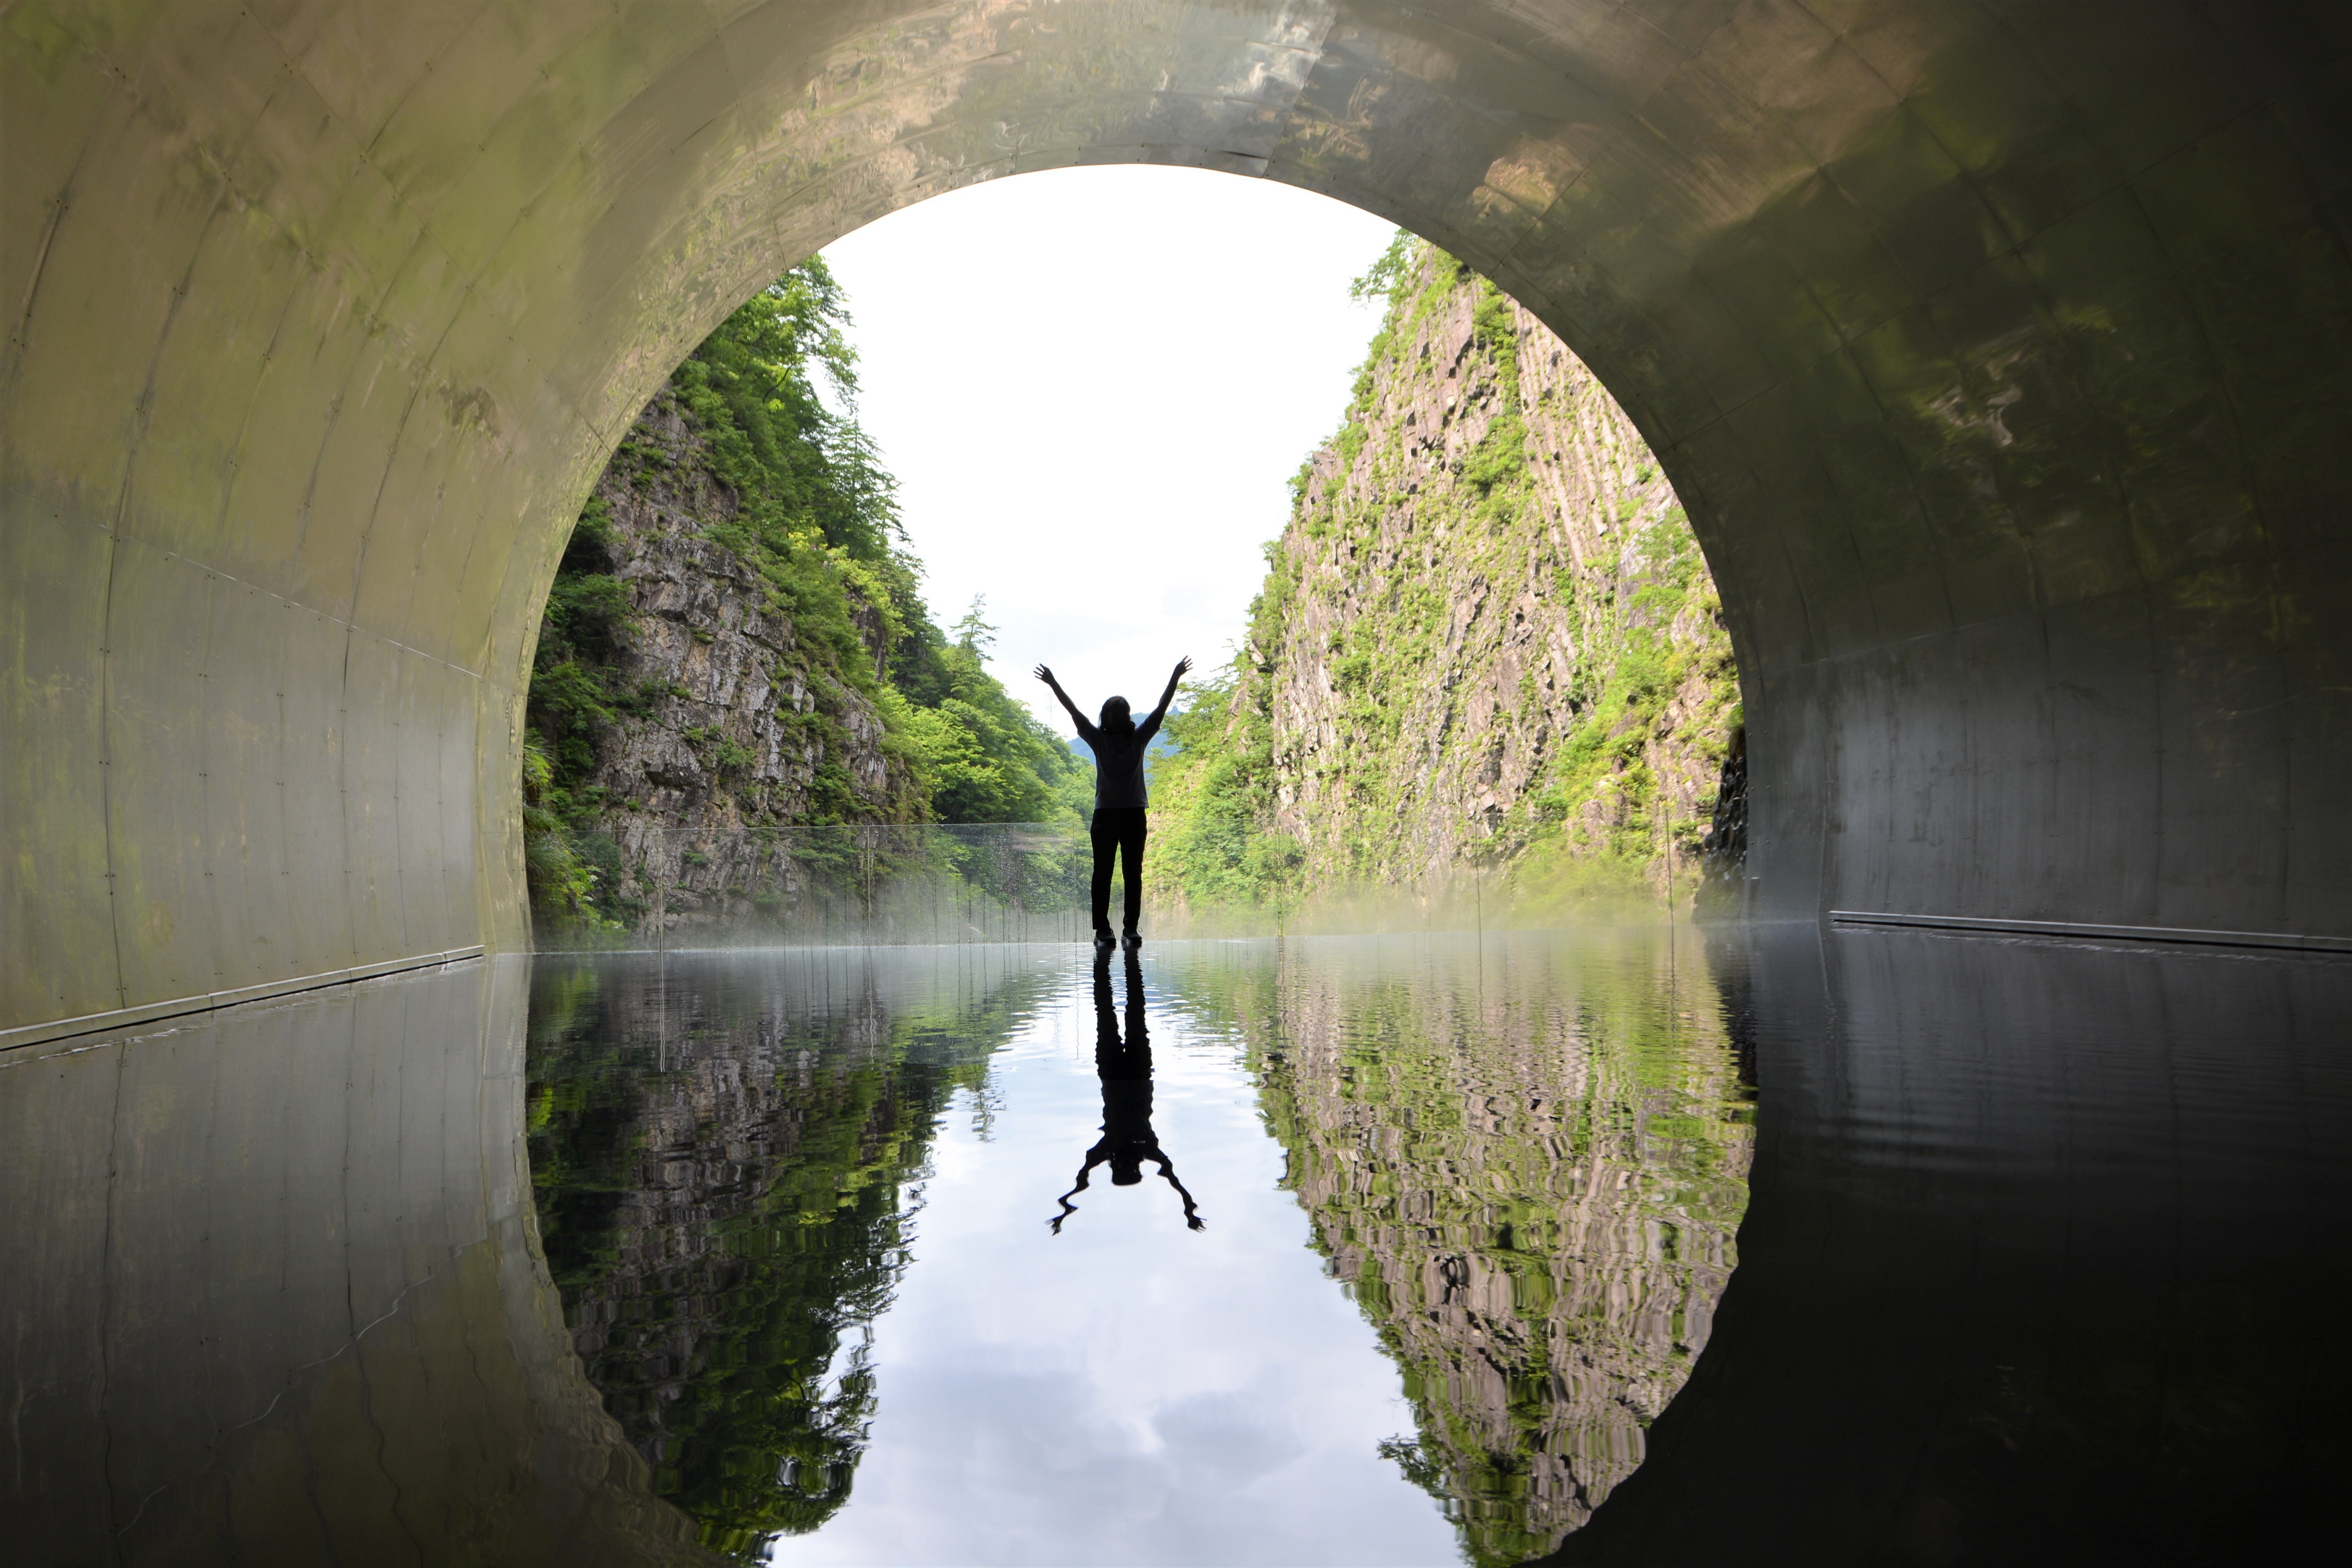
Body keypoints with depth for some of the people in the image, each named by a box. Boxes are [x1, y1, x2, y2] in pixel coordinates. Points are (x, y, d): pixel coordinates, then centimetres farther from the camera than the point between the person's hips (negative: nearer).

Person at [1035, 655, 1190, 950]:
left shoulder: (1140, 737, 8)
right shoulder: (1098, 739, 5)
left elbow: (1161, 708, 3)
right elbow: (1074, 712, 0)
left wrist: (1176, 677, -3)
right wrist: (1053, 684, -7)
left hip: (1134, 812, 1)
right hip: (1105, 812, -1)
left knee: (1134, 872, 1)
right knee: (1102, 871, -3)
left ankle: (1133, 927, 3)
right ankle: (1102, 928, -1)